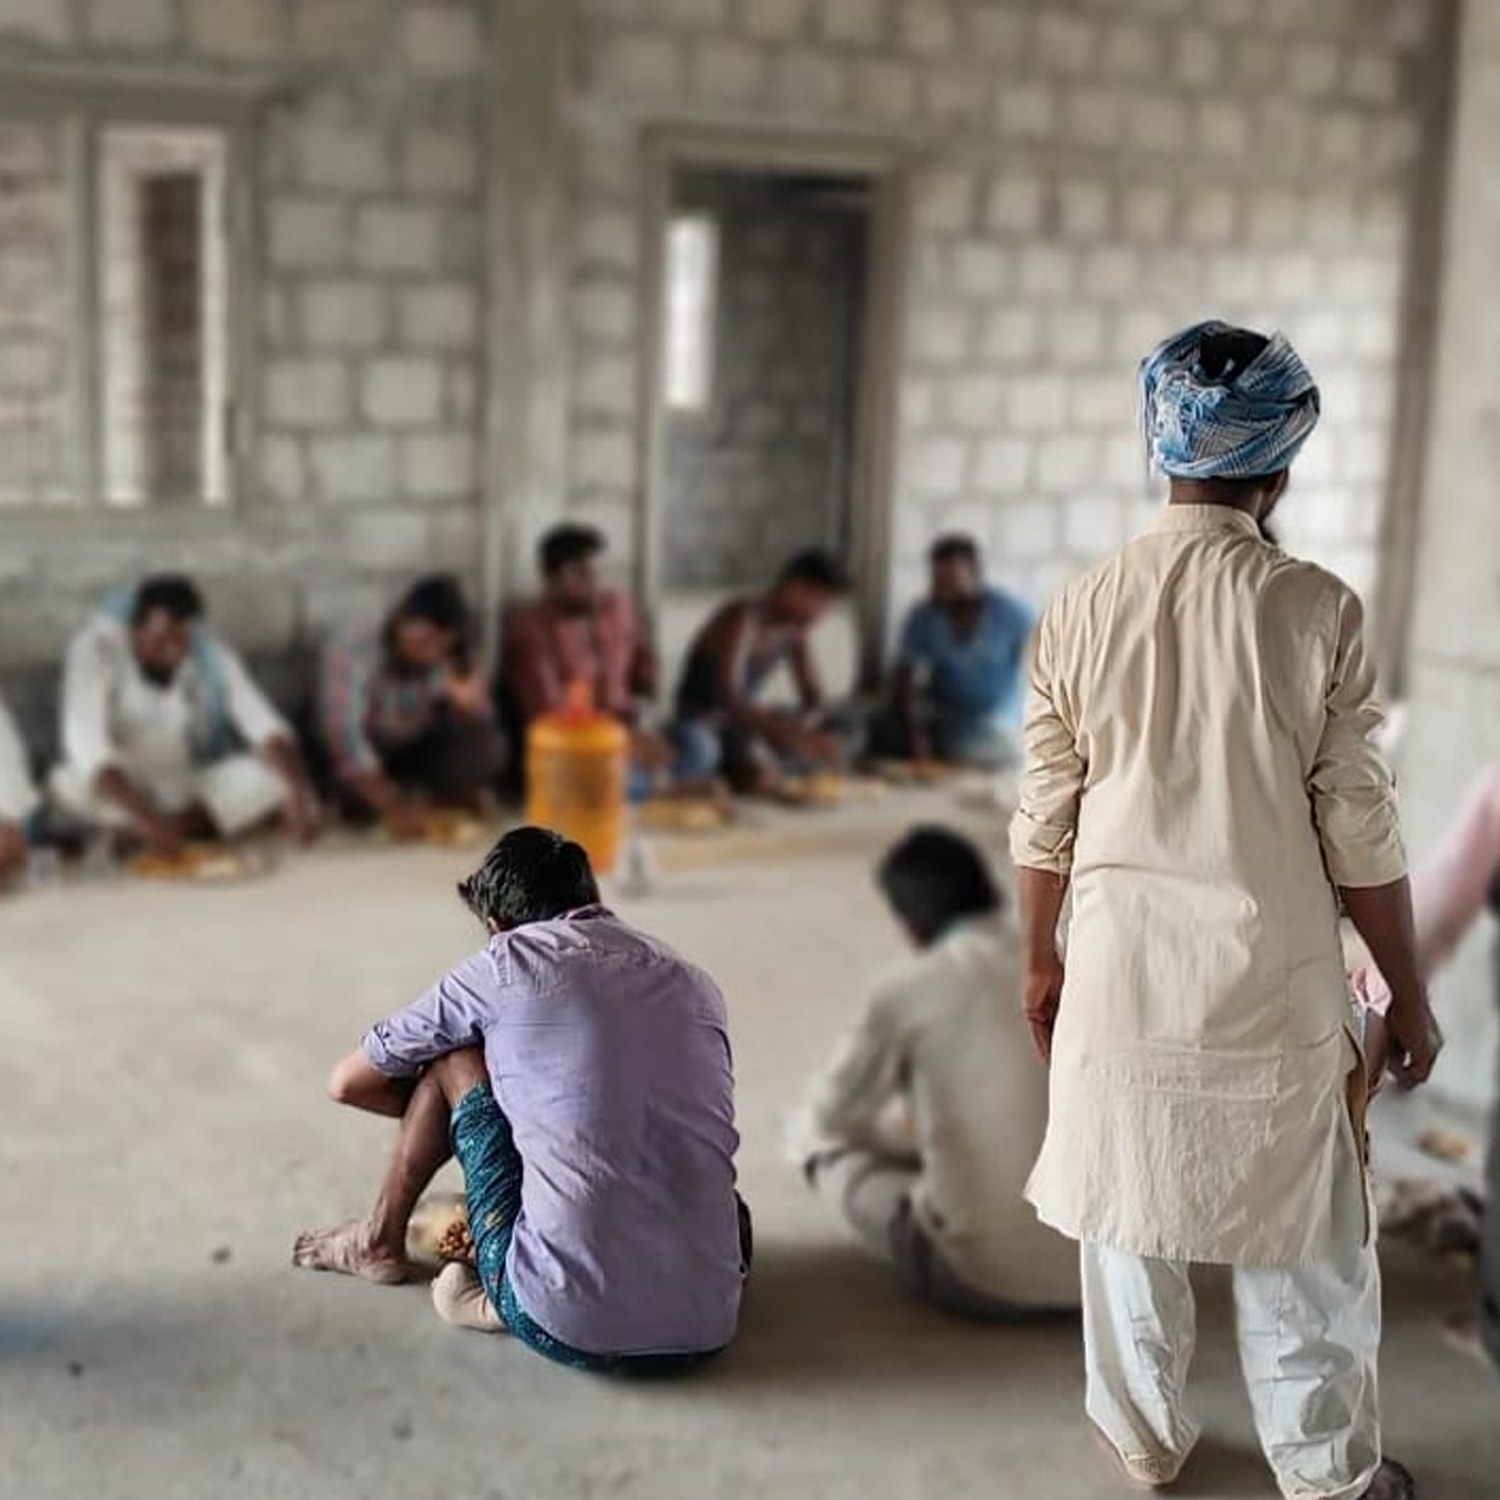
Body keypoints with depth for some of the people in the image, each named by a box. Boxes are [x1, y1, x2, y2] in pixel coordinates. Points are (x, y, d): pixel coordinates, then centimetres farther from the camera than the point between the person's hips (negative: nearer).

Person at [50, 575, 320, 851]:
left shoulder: (212, 654, -15)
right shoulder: (94, 650, -22)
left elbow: (264, 725, -23)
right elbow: (87, 746, -33)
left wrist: (299, 793, -41)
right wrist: (147, 817, -45)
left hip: (194, 790, 3)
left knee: (276, 776, -24)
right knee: (68, 782, -34)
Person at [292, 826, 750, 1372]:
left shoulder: (506, 962, 5)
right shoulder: (697, 985, 15)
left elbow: (348, 1083, 18)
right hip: (707, 1331, 3)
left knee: (455, 1058, 15)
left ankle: (381, 1241, 35)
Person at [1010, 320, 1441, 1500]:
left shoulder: (1083, 609, -5)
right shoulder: (1316, 609, -13)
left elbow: (1047, 817, 1)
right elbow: (1360, 834, -10)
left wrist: (1040, 958, 15)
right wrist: (1410, 994, 2)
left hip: (1123, 962, 2)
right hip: (1272, 973, -2)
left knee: (1127, 1210, 17)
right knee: (1303, 1238, 13)